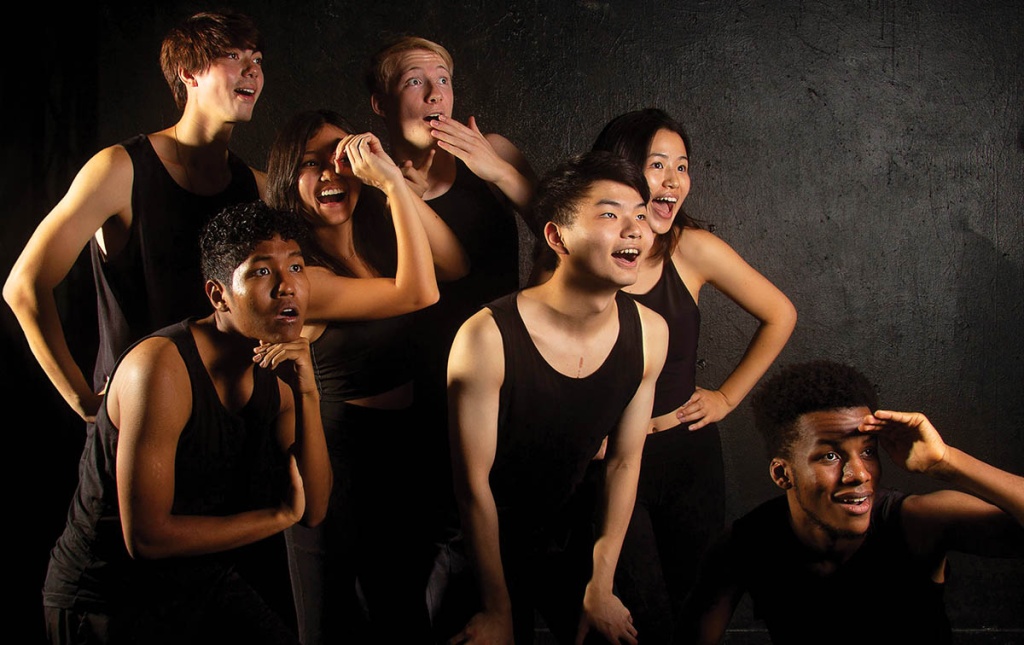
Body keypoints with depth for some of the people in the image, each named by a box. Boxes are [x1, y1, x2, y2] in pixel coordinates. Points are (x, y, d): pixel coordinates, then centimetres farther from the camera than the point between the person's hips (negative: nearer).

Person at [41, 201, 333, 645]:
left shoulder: (274, 374, 0)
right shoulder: (163, 367, -23)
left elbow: (313, 509, -6)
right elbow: (146, 536, -26)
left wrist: (307, 392, -18)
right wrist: (280, 515, -16)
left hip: (205, 584, 7)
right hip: (110, 605, -7)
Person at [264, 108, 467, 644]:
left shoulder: (377, 242, 4)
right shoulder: (299, 276, -19)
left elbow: (455, 265, -9)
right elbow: (417, 294, -24)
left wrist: (396, 181, -15)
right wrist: (392, 186, -25)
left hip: (406, 447, 7)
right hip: (340, 454, -7)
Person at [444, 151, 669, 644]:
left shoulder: (649, 333, -12)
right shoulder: (487, 338, -28)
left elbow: (625, 460, -2)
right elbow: (473, 482, -20)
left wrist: (600, 587, 1)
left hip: (565, 531, 5)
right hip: (481, 543, -4)